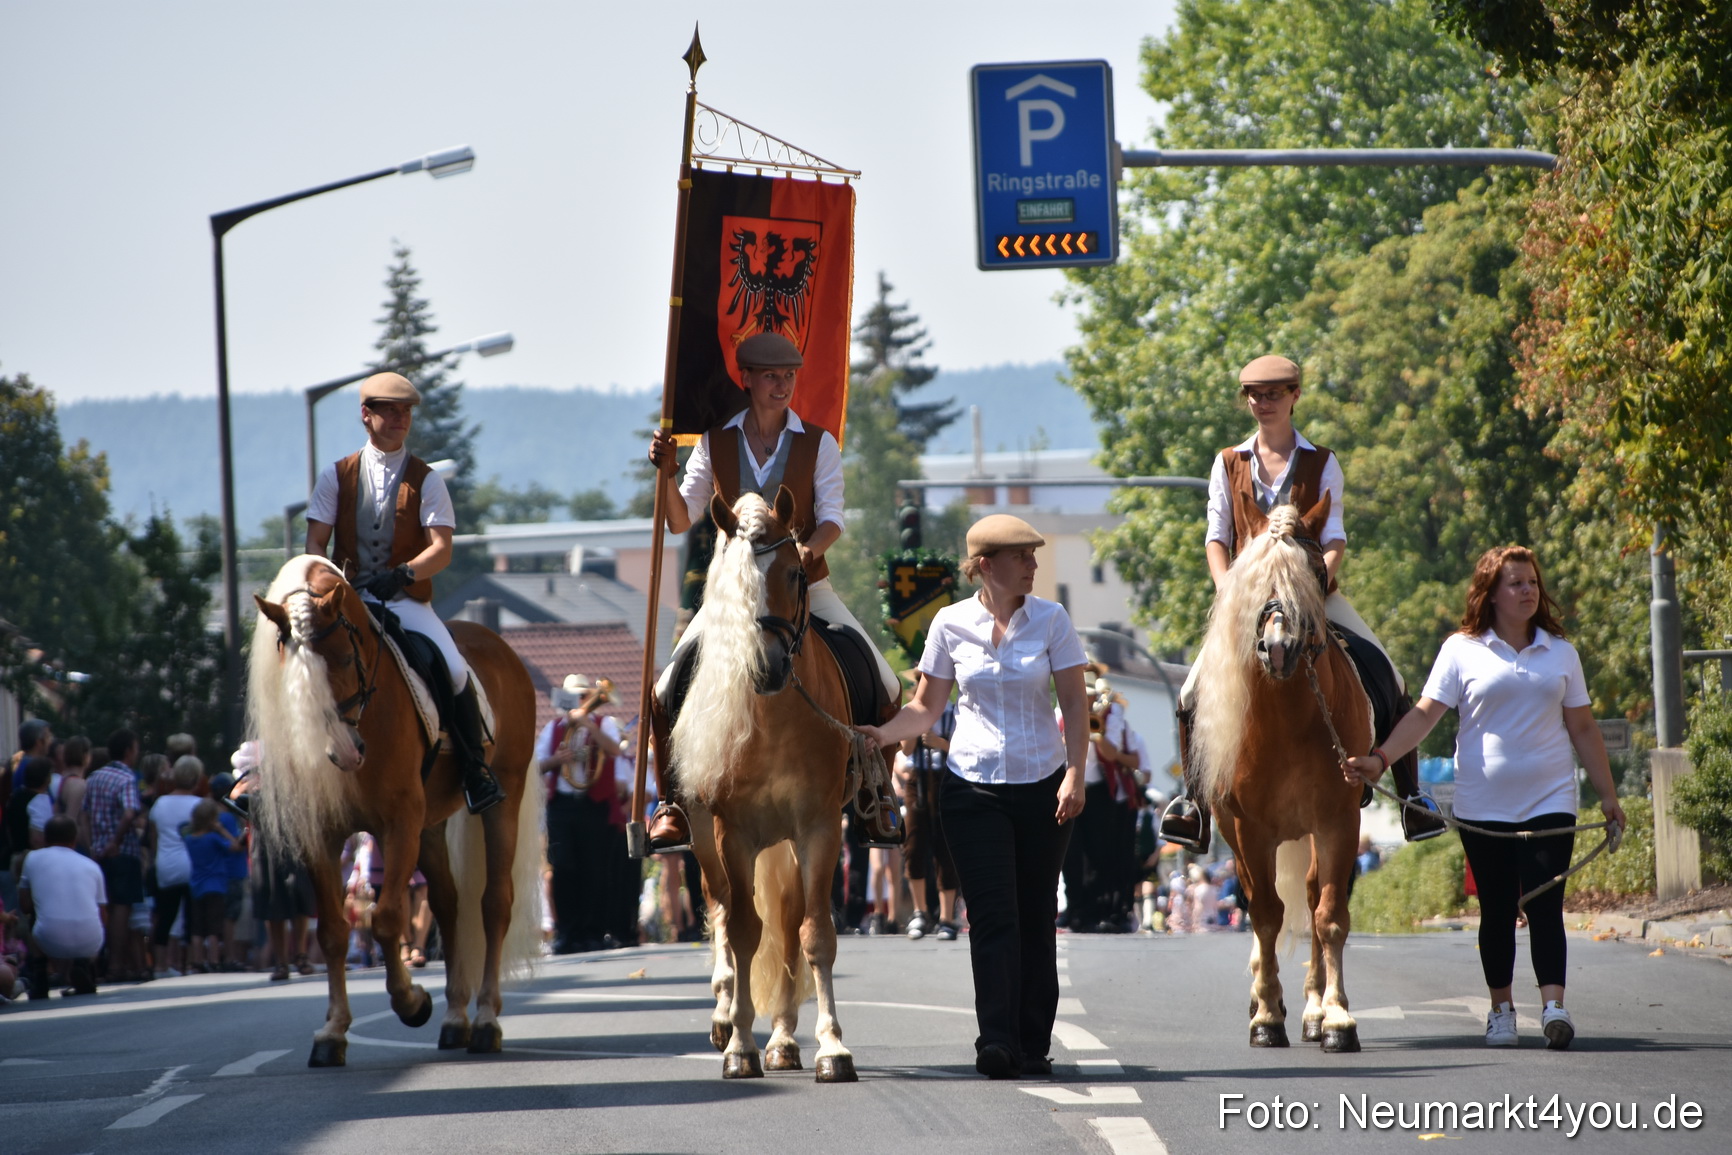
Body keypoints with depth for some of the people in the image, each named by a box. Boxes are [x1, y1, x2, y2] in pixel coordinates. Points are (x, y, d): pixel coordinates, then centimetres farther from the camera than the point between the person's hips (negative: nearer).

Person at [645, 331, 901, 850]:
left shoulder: (818, 444, -1)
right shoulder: (716, 443, 2)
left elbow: (832, 518, -10)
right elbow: (681, 520, 2)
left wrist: (809, 550, -31)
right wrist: (668, 473, -16)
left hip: (806, 588, -1)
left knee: (884, 688, -12)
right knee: (668, 693, -14)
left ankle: (877, 794, 5)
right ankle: (671, 805, -2)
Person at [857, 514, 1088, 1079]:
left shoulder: (1051, 619, -1)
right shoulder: (951, 624, -1)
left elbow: (1074, 703, -1)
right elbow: (926, 707, 6)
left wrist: (1074, 773, -12)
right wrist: (884, 733, -12)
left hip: (1042, 784, 1)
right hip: (974, 785, -1)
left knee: (1037, 915, 4)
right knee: (992, 915, -10)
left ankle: (1033, 1045, 8)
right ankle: (996, 1041, -16)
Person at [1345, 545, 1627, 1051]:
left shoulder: (1560, 653, 8)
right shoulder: (1462, 650, 0)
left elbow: (1583, 729, 12)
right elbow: (1425, 713, -5)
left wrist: (1607, 794, 11)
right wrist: (1381, 759, -17)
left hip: (1549, 801, 1)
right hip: (1484, 808, -1)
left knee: (1545, 905, -10)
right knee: (1497, 909, 6)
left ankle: (1554, 1005, -16)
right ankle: (1501, 1008, 18)